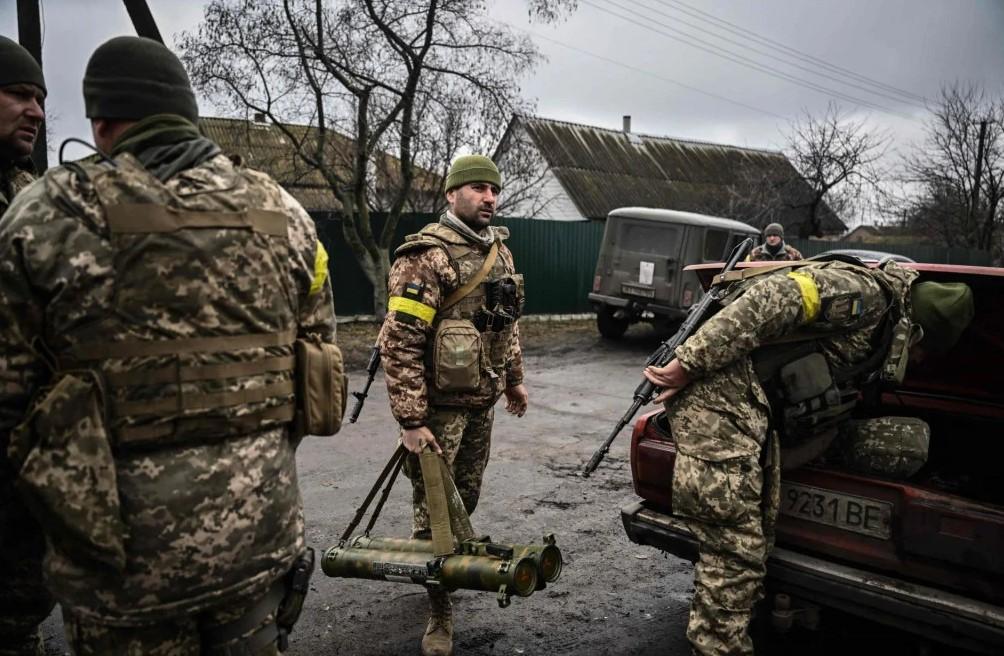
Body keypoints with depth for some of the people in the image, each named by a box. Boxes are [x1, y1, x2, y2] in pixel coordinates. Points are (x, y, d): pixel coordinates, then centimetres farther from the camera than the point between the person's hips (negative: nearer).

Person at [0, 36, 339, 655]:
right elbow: (320, 354, 8)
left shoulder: (52, 212, -8)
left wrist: (55, 476, 16)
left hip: (122, 539, -3)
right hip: (262, 526, 3)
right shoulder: (282, 211, 2)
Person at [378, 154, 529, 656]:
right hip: (440, 405, -7)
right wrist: (410, 419, -22)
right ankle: (440, 613, 20)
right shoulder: (427, 255, -17)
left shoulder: (499, 249, 8)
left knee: (465, 500, 19)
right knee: (434, 507, 5)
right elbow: (398, 342, -20)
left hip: (483, 402, 7)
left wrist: (514, 379, 20)